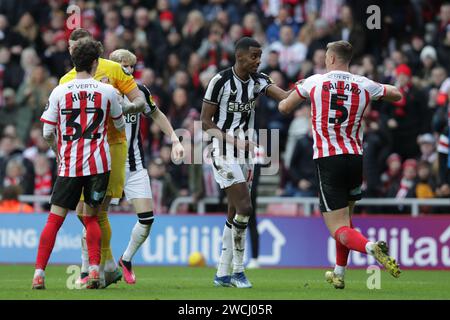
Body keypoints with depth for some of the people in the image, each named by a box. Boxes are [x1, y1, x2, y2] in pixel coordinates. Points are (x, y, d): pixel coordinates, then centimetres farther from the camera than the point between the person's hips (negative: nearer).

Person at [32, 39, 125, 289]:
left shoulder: (59, 92, -1)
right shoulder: (107, 92, -1)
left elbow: (47, 133, 3)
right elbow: (120, 125, 14)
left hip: (69, 165, 0)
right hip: (99, 163, 0)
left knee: (54, 219, 4)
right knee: (91, 217, 13)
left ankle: (39, 274, -2)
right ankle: (94, 269, 0)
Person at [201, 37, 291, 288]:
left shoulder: (258, 80, 4)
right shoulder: (221, 81, -11)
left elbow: (285, 97, -12)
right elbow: (206, 121, -7)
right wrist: (233, 140, -17)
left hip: (245, 154, 7)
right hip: (224, 154, -7)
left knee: (235, 215, 9)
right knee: (244, 207, -15)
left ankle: (223, 274, 16)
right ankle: (238, 271, -5)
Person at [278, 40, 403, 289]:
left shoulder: (313, 82, -1)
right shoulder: (364, 85, 2)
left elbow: (283, 108, 8)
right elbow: (397, 95, 17)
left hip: (327, 161, -3)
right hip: (356, 159, 4)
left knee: (339, 230, -6)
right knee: (346, 219, 26)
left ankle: (370, 247, -36)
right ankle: (339, 274, 30)